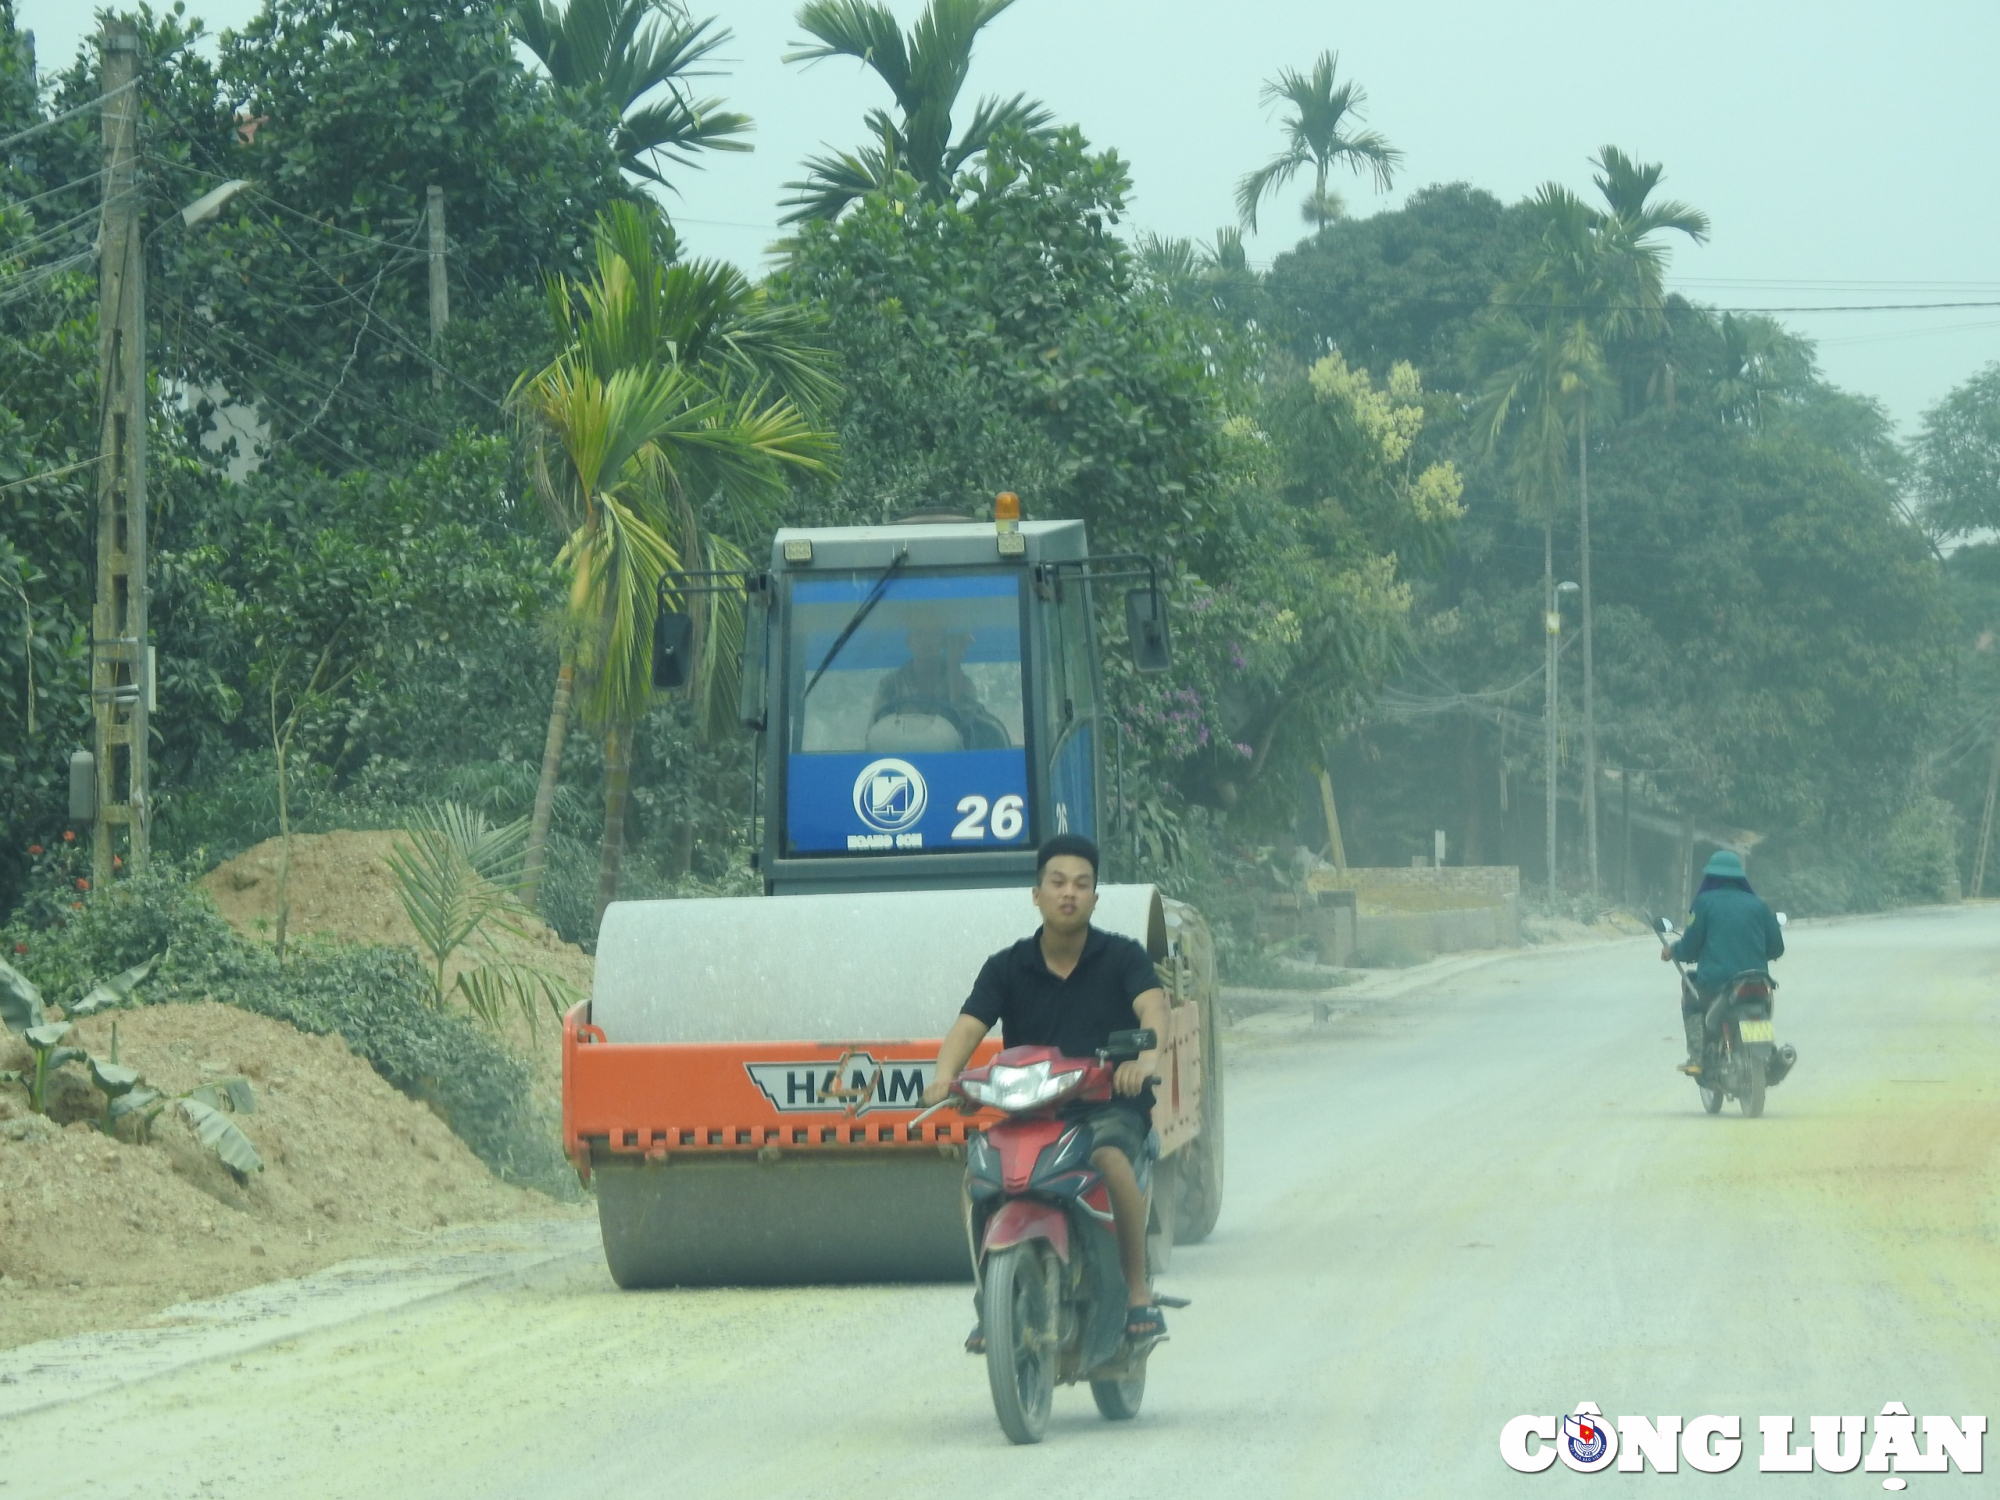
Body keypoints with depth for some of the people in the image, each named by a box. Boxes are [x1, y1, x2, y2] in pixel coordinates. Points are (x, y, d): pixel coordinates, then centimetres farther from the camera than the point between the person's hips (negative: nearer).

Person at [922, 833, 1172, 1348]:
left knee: (1111, 1159, -36)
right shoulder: (1007, 968, 7)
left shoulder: (1121, 957, 1)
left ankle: (1138, 1291, -22)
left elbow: (1152, 1006, -18)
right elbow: (969, 1025, -7)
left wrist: (1147, 1057, -42)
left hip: (1109, 1106, -2)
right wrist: (945, 1076, -30)